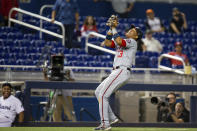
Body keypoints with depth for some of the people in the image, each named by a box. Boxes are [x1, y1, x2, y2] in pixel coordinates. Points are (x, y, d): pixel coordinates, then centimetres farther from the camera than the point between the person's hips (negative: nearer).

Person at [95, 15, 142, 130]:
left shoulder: (132, 42, -3)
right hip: (116, 72, 10)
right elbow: (107, 43, 16)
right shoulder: (123, 41, 24)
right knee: (98, 92, 14)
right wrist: (111, 28, 9)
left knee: (103, 95, -16)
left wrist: (114, 28, -14)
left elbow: (119, 41, -22)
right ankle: (112, 118, 13)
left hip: (122, 72, -10)